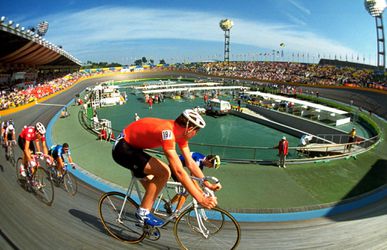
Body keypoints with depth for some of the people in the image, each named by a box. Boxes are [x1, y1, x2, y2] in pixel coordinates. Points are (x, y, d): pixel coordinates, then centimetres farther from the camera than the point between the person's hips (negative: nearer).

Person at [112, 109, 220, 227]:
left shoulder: (180, 132, -6)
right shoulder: (167, 132, -34)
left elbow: (190, 163, 1)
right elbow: (178, 171, -37)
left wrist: (208, 184, -3)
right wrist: (200, 199, -34)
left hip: (133, 147, 10)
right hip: (122, 148, -10)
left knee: (152, 188, 15)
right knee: (163, 172, -23)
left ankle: (143, 220, 32)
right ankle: (143, 213, -9)